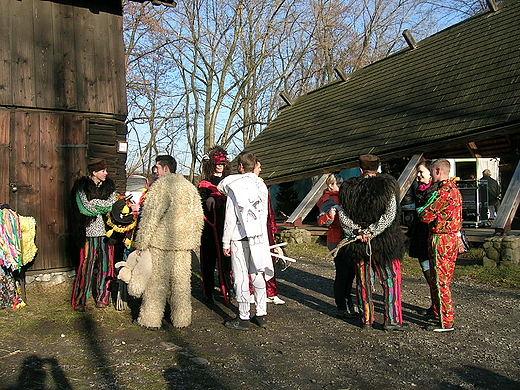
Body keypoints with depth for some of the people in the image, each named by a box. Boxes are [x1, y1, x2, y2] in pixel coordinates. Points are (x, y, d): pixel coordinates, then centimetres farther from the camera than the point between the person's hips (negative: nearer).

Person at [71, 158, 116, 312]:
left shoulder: (109, 185, 11)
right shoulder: (82, 186, -1)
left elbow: (112, 204, 0)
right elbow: (85, 208, -11)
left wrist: (95, 202, -9)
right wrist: (103, 207, -5)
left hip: (106, 230, 4)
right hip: (89, 231, -4)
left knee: (105, 263, 4)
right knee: (86, 264, -4)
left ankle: (102, 297, 17)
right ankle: (79, 301, 4)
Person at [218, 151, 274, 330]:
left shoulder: (234, 187, -9)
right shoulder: (262, 186, 7)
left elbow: (230, 218, -11)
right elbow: (264, 214, 12)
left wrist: (226, 242, -5)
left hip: (240, 237, -5)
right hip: (259, 235, 6)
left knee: (241, 277, 0)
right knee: (258, 275, 11)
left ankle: (243, 318, 4)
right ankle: (261, 315, 16)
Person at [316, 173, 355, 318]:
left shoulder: (341, 197, 19)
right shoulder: (328, 200, -9)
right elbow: (321, 222, -19)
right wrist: (329, 215, -36)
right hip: (337, 240, -9)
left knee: (350, 271, 13)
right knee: (342, 273, -7)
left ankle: (347, 302, 26)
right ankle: (341, 308, 2)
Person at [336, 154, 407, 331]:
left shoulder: (348, 188, -1)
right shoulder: (387, 186, -7)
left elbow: (343, 215, -5)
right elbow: (390, 215, -14)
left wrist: (357, 232, -8)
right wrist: (371, 232, -15)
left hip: (358, 243, 3)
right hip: (385, 243, -2)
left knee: (363, 281, 13)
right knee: (391, 279, 9)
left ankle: (366, 319, 19)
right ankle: (392, 319, 11)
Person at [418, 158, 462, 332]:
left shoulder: (444, 191, -19)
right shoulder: (454, 188, 13)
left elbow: (426, 216, -18)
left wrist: (420, 211, 3)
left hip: (441, 240, -10)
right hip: (452, 238, 10)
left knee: (439, 281, -3)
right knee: (444, 280, 18)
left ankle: (445, 322, 2)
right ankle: (439, 312, 29)